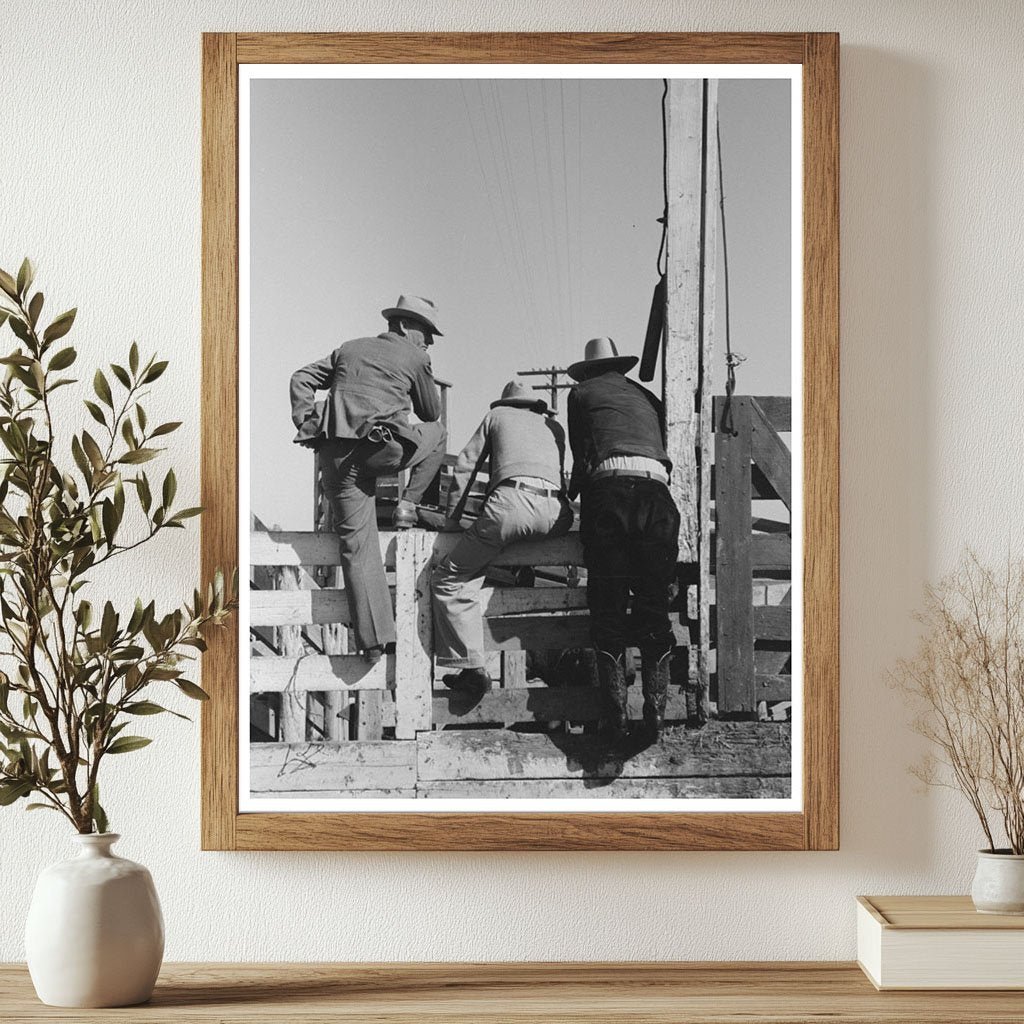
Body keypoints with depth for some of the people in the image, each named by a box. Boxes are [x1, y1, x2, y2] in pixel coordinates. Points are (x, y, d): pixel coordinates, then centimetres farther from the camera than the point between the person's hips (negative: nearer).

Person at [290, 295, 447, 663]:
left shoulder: (349, 349, 26)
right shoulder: (414, 358, 13)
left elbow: (302, 378, 20)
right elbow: (431, 412, 21)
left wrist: (305, 420, 12)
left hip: (336, 452, 4)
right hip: (381, 449, -4)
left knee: (357, 543, 4)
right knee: (437, 435, 28)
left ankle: (373, 639, -2)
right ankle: (406, 505, 17)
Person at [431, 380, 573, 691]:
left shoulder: (497, 415, 28)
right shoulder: (554, 425, 36)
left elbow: (464, 467, 23)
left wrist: (452, 519, 27)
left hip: (512, 500, -4)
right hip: (556, 514, 5)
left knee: (448, 579, 0)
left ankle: (472, 666, -11)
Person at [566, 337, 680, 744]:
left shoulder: (583, 393, 21)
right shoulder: (645, 396, 30)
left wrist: (573, 496, 36)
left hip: (609, 487, -2)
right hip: (656, 490, 2)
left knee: (608, 611, 0)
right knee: (654, 608, 5)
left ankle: (617, 714, -7)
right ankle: (655, 709, -6)